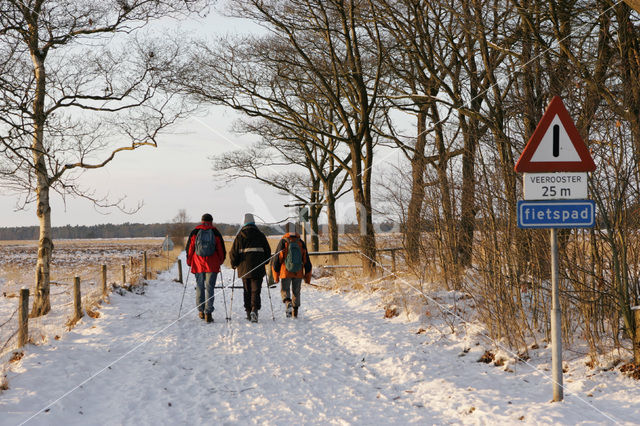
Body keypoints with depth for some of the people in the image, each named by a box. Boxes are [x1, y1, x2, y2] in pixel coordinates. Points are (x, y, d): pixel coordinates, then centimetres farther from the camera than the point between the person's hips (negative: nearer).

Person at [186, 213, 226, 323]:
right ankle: (208, 313, -8)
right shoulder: (216, 233, 2)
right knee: (209, 287, -1)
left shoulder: (194, 233, 3)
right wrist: (220, 261, 22)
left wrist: (189, 262, 20)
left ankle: (201, 311, 19)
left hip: (198, 265, 1)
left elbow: (189, 248, 7)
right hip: (212, 265, -1)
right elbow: (221, 249, 6)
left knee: (200, 287, 13)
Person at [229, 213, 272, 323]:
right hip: (258, 268, -1)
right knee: (256, 290, -2)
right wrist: (264, 262, 24)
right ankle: (254, 309, -23)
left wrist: (234, 264, 15)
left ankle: (249, 313, 17)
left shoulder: (239, 236, -1)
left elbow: (233, 252, -2)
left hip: (244, 268, 1)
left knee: (247, 291, 13)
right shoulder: (260, 235, 2)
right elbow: (268, 251, 8)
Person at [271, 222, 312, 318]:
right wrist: (307, 277, 12)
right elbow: (307, 261, 5)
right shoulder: (301, 243, 1)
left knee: (284, 290, 9)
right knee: (296, 292, 16)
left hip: (286, 273, -2)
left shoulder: (283, 242, -7)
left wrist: (276, 276, 4)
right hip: (298, 273, 2)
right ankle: (295, 312, 17)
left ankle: (288, 303, -19)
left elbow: (276, 260, -5)